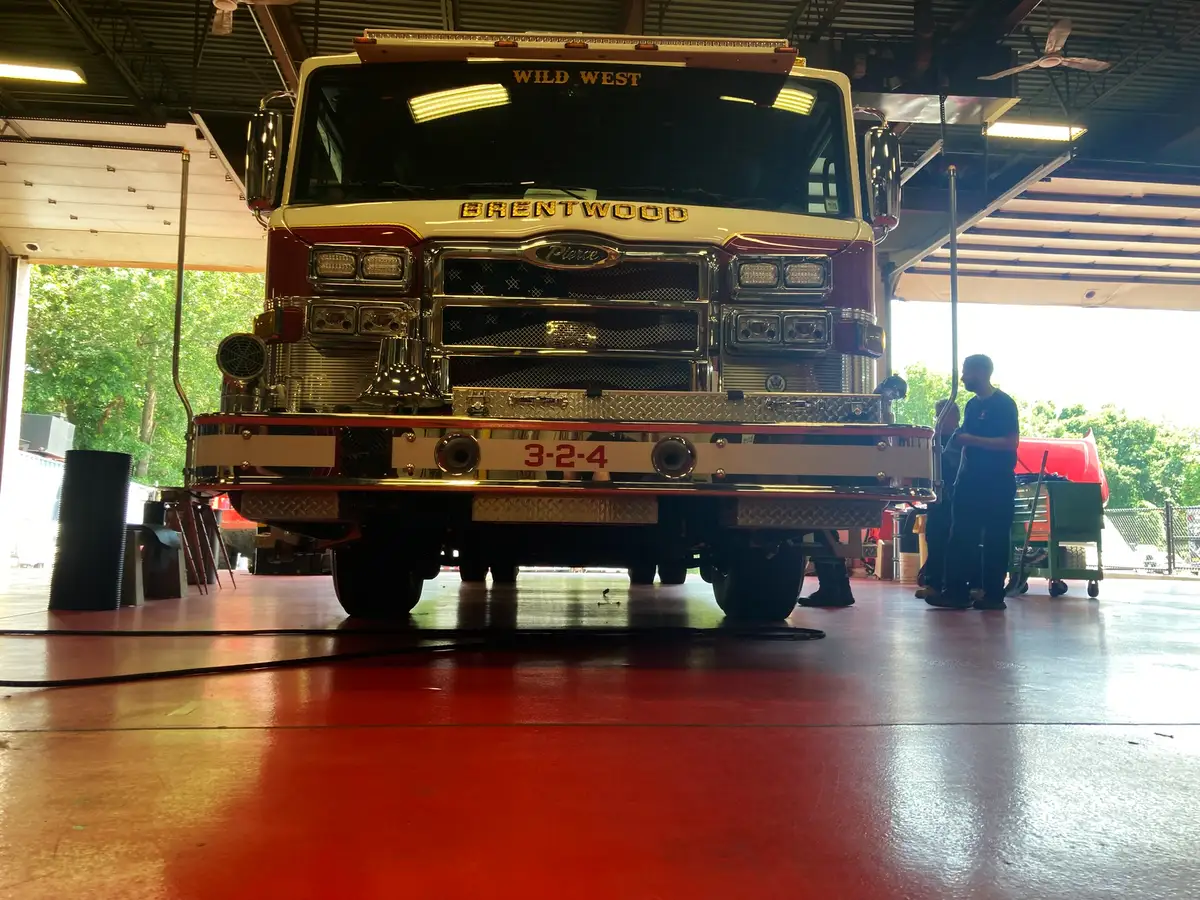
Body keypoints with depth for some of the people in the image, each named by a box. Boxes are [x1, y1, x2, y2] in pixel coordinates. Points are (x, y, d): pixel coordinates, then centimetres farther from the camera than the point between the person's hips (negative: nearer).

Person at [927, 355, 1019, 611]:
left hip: (997, 483, -8)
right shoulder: (972, 405, 15)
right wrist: (958, 438, 5)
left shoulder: (1003, 404, -9)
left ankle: (994, 594, 7)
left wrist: (972, 439, -21)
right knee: (960, 537, 3)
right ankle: (955, 591, 6)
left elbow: (1011, 442, -18)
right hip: (970, 480, 8)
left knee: (995, 539, 0)